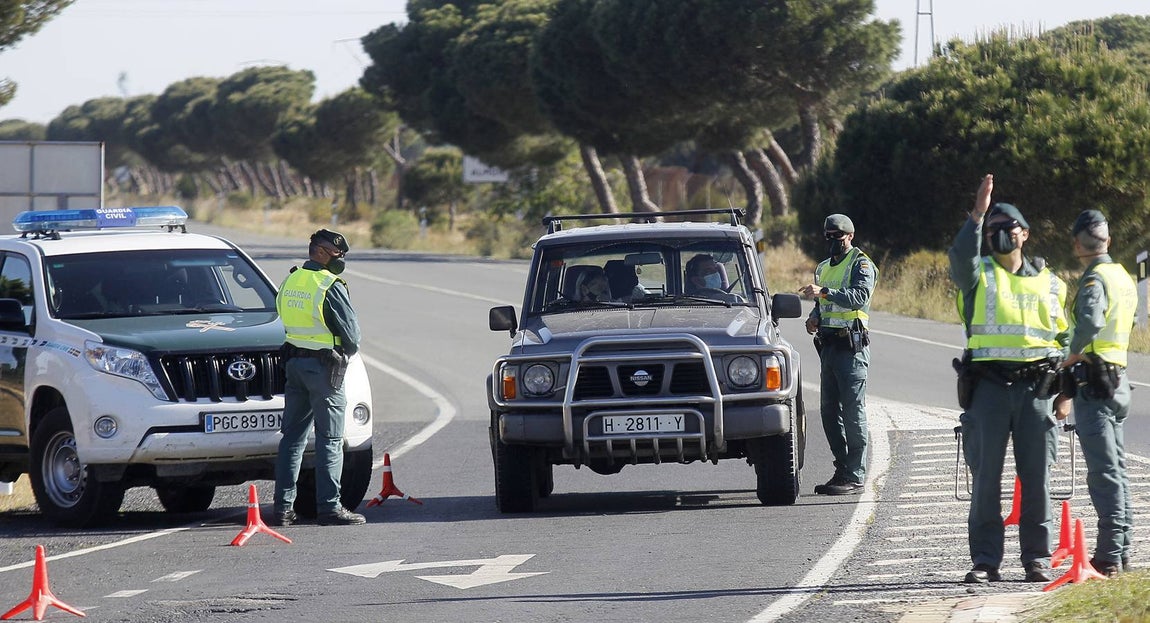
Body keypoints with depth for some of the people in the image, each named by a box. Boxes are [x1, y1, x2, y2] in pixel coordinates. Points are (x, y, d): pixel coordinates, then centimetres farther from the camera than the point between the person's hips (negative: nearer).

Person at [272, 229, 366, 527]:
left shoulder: (290, 282, 9)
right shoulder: (330, 287, -14)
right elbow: (351, 332, -12)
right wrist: (346, 351, 10)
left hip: (294, 363, 7)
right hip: (324, 366, -7)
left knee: (292, 436, 11)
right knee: (329, 440, -2)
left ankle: (283, 507, 10)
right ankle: (329, 507, -2)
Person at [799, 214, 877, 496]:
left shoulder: (861, 264, -5)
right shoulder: (824, 268, 20)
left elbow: (858, 296, -22)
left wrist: (823, 292, -31)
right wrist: (814, 317, 8)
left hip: (851, 346, -8)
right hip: (828, 344, 8)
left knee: (853, 410, -9)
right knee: (830, 412, 8)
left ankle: (855, 477, -9)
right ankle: (843, 471, 15)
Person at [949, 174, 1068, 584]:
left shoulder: (1049, 283, 15)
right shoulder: (977, 274, 7)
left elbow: (1064, 335, 20)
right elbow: (960, 257, -17)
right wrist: (977, 214, -25)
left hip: (1036, 387, 2)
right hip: (989, 385, -2)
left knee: (1036, 477, 2)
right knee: (985, 477, -2)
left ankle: (1037, 559, 8)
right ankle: (985, 561, 2)